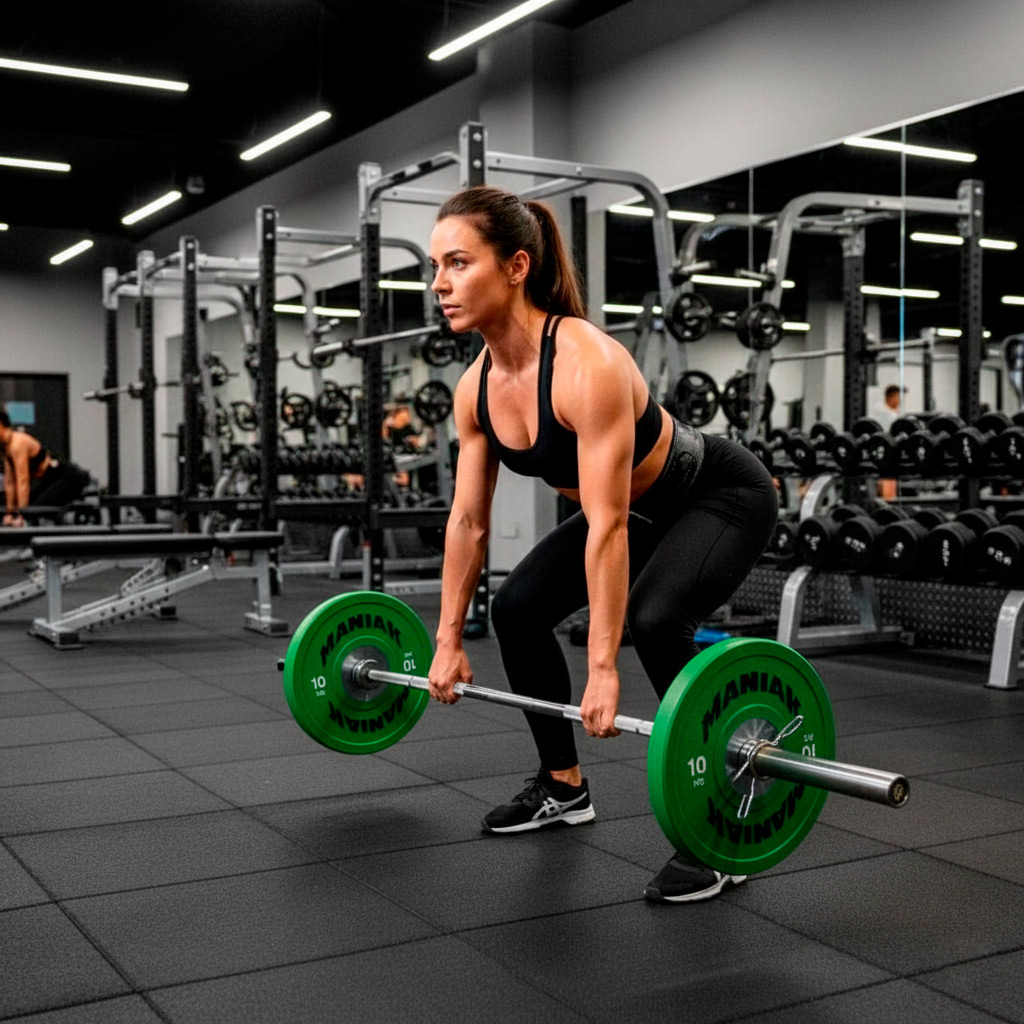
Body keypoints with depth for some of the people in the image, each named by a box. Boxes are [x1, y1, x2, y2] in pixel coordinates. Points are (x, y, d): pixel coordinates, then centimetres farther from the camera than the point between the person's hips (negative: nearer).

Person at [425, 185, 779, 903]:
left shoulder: (587, 364, -34)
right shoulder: (476, 387, -10)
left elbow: (606, 527, -36)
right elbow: (468, 519, -3)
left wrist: (602, 670, -36)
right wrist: (448, 641, 0)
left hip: (724, 497, -8)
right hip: (644, 509, 8)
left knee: (653, 619, -31)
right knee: (517, 606, 3)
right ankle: (564, 788, 20)